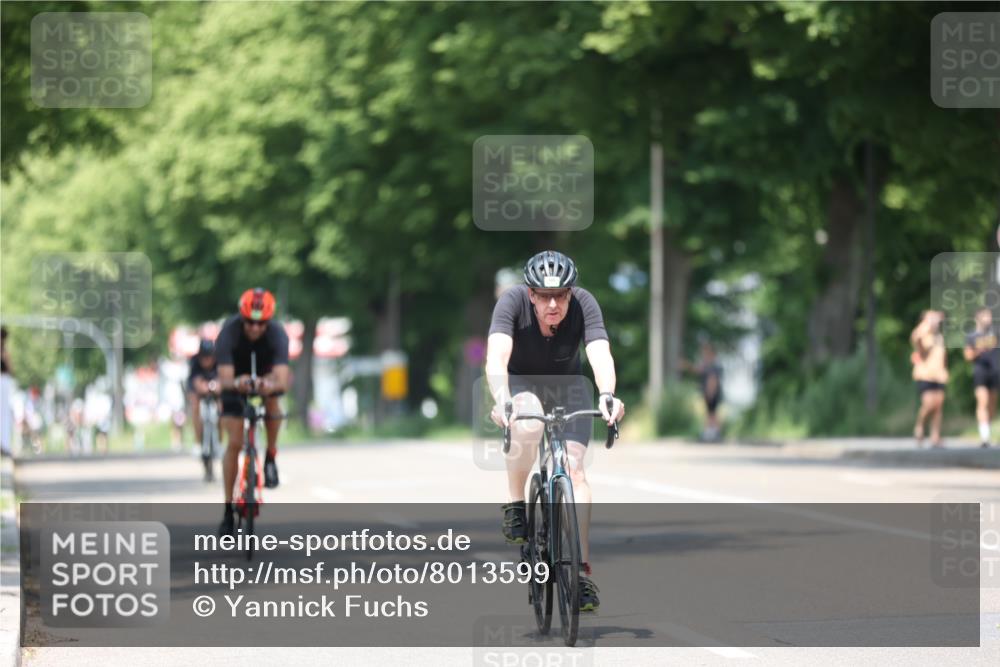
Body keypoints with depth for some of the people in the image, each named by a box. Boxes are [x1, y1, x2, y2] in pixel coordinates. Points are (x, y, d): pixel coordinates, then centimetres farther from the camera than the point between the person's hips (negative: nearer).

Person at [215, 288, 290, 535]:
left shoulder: (277, 334, -32)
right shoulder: (229, 333, -33)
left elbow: (282, 381, -44)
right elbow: (224, 379, -43)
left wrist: (272, 384, -67)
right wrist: (235, 383, -66)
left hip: (264, 373, 1)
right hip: (236, 381, -1)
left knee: (272, 396, -33)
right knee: (234, 443, -10)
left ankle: (270, 457, -10)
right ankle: (228, 510, -1)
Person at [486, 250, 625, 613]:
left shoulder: (584, 304, -27)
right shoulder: (512, 301, -30)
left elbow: (600, 354, -41)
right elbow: (496, 355, -43)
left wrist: (607, 395, -61)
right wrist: (501, 399, -61)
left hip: (567, 386, 1)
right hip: (520, 383, -1)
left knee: (573, 469, -17)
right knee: (528, 425, -36)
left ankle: (582, 570, -15)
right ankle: (515, 502, -12)